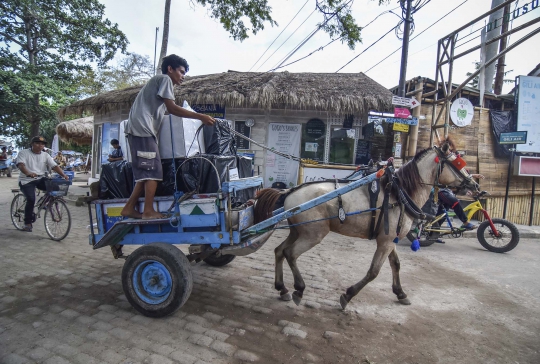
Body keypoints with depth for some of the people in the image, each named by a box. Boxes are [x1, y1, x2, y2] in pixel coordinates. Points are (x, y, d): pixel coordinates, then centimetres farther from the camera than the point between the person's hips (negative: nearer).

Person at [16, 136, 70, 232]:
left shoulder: (45, 155, 8)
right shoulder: (24, 153, -1)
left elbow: (54, 166, -4)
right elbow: (21, 165, -19)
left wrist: (64, 175, -23)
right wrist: (28, 173, -41)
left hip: (41, 179, 3)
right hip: (27, 180, -3)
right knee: (31, 199, -20)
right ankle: (27, 223, -2)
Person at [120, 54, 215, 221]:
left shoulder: (159, 81, 31)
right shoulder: (165, 79, 1)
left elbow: (167, 109, 22)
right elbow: (172, 108, -11)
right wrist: (200, 116, -13)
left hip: (140, 130, 10)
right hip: (142, 128, -10)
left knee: (145, 173, 9)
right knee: (153, 170, -12)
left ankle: (129, 208, 12)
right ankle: (149, 211, -12)